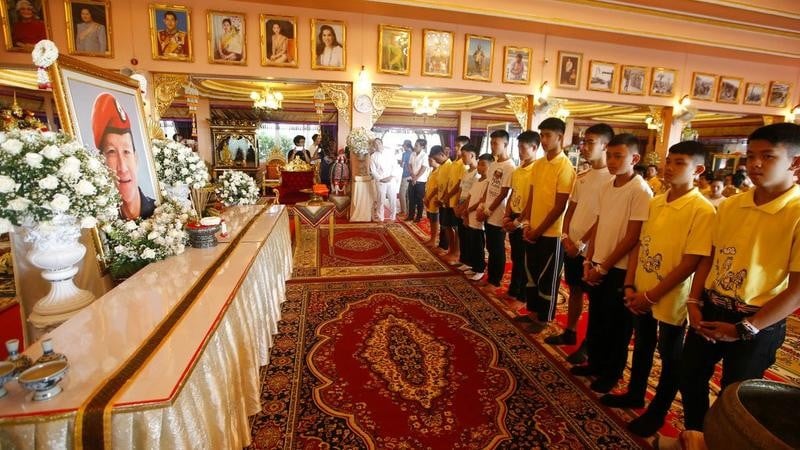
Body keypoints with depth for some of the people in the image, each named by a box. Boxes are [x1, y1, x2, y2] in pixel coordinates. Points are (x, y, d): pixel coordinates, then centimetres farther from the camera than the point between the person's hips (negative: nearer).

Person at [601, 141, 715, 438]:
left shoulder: (702, 210, -16)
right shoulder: (655, 202, 2)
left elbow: (690, 263, -18)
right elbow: (639, 245, 5)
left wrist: (651, 295, -16)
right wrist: (630, 286, -2)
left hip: (671, 300, -6)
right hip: (641, 294, 6)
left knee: (670, 358, 14)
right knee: (642, 347, 22)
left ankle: (657, 412, 33)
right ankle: (634, 394, 43)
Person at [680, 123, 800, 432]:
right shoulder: (730, 205, 1)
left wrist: (745, 329, -14)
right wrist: (694, 302, -2)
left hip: (758, 324, -5)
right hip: (710, 310, 5)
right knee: (690, 378, 19)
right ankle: (694, 438, 43)